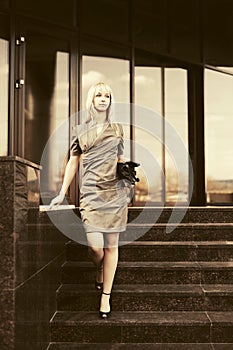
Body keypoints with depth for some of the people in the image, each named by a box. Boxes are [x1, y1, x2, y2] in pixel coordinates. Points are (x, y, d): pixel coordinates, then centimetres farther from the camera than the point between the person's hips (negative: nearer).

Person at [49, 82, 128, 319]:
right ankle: (99, 271, 25)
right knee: (95, 245, -11)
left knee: (111, 245, 2)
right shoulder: (81, 130, 10)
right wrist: (62, 193, 8)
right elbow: (73, 163, 11)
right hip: (91, 192, -1)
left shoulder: (117, 129, 13)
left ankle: (106, 296, 15)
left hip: (115, 192, 1)